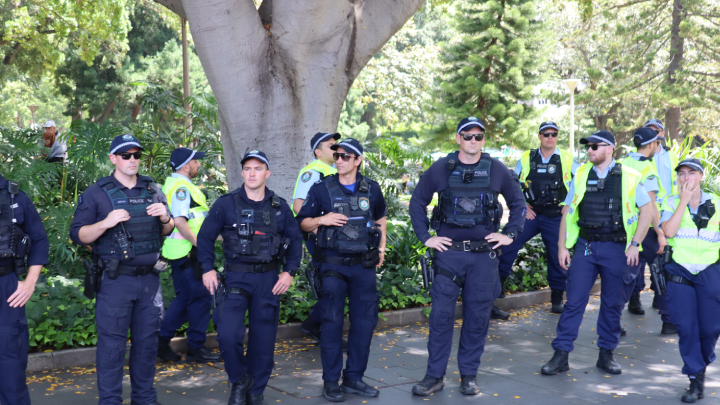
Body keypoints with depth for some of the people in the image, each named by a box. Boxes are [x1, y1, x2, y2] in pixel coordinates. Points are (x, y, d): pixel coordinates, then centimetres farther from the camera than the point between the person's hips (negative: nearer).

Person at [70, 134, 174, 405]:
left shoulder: (153, 190, 11)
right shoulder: (96, 193, -2)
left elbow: (167, 231, 17)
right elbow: (77, 235, -4)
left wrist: (165, 217, -5)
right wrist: (106, 223, -20)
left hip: (149, 278, 4)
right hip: (115, 281, -4)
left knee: (147, 339, 11)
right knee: (112, 342, -2)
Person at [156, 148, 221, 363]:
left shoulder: (173, 184, 19)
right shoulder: (181, 186, -15)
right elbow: (179, 220, -24)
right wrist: (199, 243, -21)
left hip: (182, 251, 11)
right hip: (187, 251, -11)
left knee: (184, 298, 16)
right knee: (200, 297, -3)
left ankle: (161, 340, 18)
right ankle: (196, 348, 5)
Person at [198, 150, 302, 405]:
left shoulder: (280, 207, 5)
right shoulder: (226, 204, -2)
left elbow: (295, 240, 11)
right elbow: (205, 236, 4)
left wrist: (289, 272, 1)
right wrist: (207, 269, -5)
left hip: (268, 280, 2)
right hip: (236, 277, -2)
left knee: (263, 340, 6)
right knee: (228, 334, -17)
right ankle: (239, 381, 9)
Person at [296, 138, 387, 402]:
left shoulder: (371, 189, 5)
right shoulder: (322, 189, -2)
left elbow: (380, 217, 23)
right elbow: (303, 223, 3)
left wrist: (381, 247, 15)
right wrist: (322, 219, -16)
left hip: (364, 264, 3)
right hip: (333, 265, -3)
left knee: (365, 321, 6)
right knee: (332, 322, -1)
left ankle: (354, 378, 19)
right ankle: (331, 381, 10)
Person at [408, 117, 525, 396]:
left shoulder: (496, 170, 3)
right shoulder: (441, 168, 1)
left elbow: (518, 202, 14)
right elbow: (418, 201, 10)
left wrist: (509, 234, 5)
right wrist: (425, 237, 3)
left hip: (484, 255, 1)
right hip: (449, 251, -1)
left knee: (477, 316, 6)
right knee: (441, 314, -2)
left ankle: (469, 376, 19)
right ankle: (434, 376, 9)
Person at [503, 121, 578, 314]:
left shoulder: (567, 160, 1)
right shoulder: (526, 158, 3)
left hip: (555, 217, 0)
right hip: (530, 215, 1)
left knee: (556, 256, 4)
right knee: (509, 244, -14)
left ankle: (557, 297, 18)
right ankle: (498, 282, -3)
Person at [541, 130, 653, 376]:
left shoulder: (628, 177, -2)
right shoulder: (581, 175, 5)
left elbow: (647, 210, 1)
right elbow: (567, 211, 9)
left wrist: (635, 244, -7)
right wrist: (562, 246, 4)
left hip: (616, 248, -1)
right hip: (586, 246, 1)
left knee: (613, 304, 7)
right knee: (574, 301, -2)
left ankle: (606, 354, 21)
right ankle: (561, 355, 3)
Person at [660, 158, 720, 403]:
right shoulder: (671, 202, 2)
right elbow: (668, 231, -15)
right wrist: (684, 200, -15)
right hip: (680, 272, 0)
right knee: (686, 327, -3)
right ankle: (696, 380, 9)